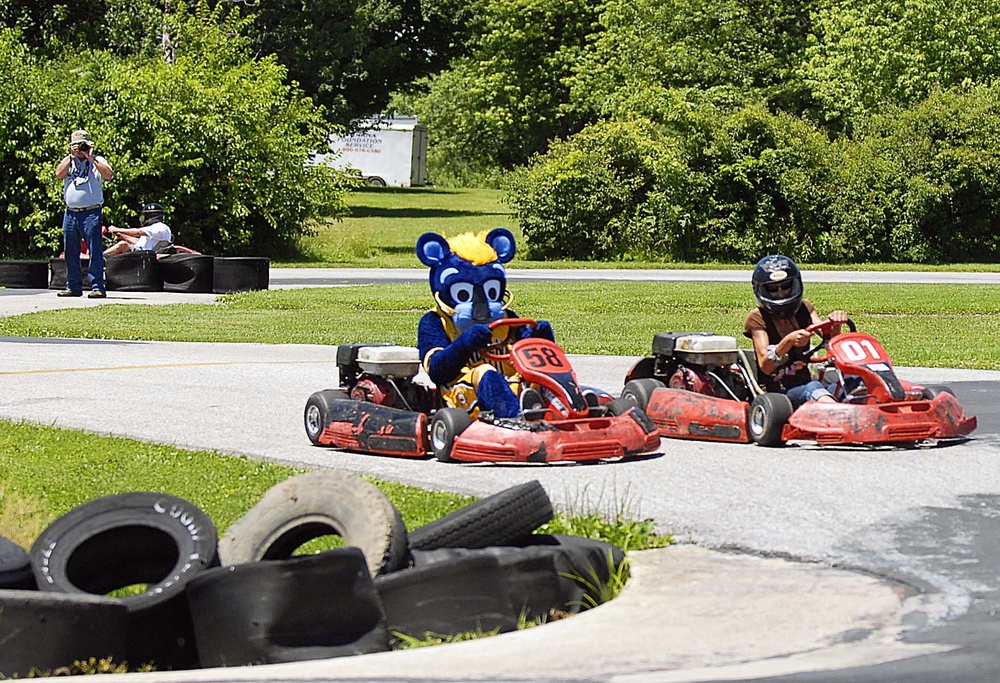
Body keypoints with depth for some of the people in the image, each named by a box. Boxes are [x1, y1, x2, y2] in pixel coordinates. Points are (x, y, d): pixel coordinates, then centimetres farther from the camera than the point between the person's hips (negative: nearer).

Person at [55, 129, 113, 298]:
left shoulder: (97, 160, 4)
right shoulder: (68, 161, 14)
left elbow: (108, 175, -14)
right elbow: (59, 174, -3)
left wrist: (91, 158, -14)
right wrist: (72, 156, -4)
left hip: (91, 213, -5)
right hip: (70, 213, 5)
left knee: (95, 251, -8)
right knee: (70, 252, 9)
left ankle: (97, 287, -8)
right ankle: (73, 286, 17)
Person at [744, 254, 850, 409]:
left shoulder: (803, 309, 13)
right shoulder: (758, 318, -1)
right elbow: (765, 367, -13)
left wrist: (835, 325, -22)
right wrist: (788, 341, -30)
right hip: (777, 391, -5)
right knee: (813, 389, -38)